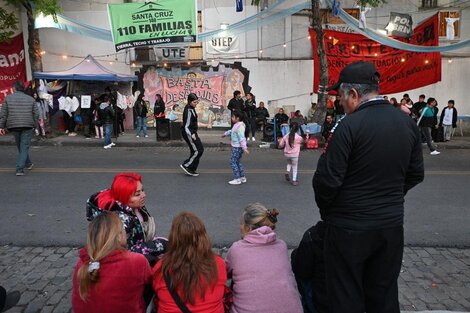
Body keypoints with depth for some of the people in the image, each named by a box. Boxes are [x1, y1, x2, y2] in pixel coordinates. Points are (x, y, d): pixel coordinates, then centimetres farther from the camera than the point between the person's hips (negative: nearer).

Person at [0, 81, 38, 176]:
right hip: (27, 126, -1)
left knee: (20, 147, 19)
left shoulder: (8, 98, 4)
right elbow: (36, 115, 4)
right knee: (24, 147, -1)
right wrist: (35, 126, 14)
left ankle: (28, 164, 33)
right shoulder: (31, 99, 5)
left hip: (13, 126, 1)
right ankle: (20, 169, -10)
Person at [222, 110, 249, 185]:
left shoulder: (240, 126, -21)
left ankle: (237, 179, -4)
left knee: (233, 162, -7)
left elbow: (241, 138, -27)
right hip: (236, 147, 11)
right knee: (238, 162, 17)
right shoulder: (236, 125, 12)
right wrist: (225, 134, 45)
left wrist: (244, 147, -31)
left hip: (237, 147, -11)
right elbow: (231, 131, 32)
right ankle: (242, 177, 24)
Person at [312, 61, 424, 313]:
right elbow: (416, 174, 9)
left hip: (349, 228, -6)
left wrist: (325, 210, 0)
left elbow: (327, 180, -19)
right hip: (392, 225, 6)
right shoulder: (408, 123, 1)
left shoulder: (349, 126, -19)